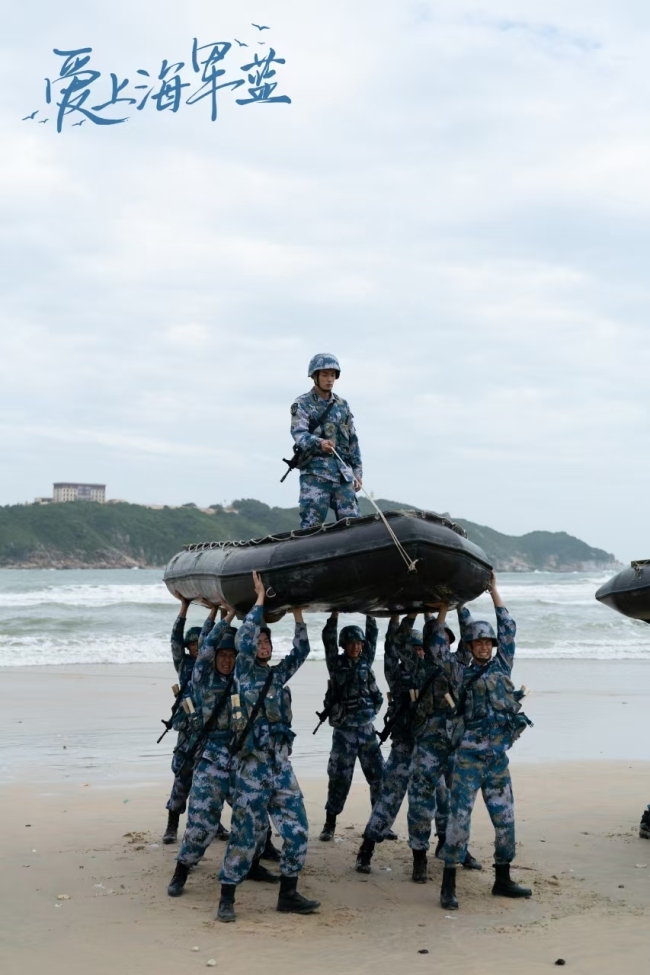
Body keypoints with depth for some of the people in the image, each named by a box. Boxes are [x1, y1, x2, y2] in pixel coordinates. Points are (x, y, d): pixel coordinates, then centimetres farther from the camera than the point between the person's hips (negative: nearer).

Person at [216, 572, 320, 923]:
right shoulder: (245, 671, 0)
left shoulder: (278, 674, 16)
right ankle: (227, 899, 5)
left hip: (281, 766, 6)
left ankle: (288, 894, 16)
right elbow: (244, 640, -14)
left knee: (297, 830, 5)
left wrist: (297, 615, 15)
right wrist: (260, 599, -10)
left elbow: (301, 651, 22)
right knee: (244, 834, -4)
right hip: (253, 766, -6)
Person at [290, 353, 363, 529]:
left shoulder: (342, 405, 16)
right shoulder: (302, 404, 2)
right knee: (312, 525, -8)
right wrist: (319, 443, -34)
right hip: (315, 473, -4)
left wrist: (357, 472, 14)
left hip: (343, 473, 4)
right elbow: (299, 433, -14)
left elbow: (352, 440, 19)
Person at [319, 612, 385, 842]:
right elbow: (328, 640, -10)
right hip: (344, 729, -4)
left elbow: (372, 636, 7)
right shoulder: (336, 664, -1)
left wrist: (370, 615, 2)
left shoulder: (366, 662, 8)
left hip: (367, 728, 4)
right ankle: (330, 824, 7)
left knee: (379, 775, 2)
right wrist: (335, 613, -14)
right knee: (340, 777, -2)